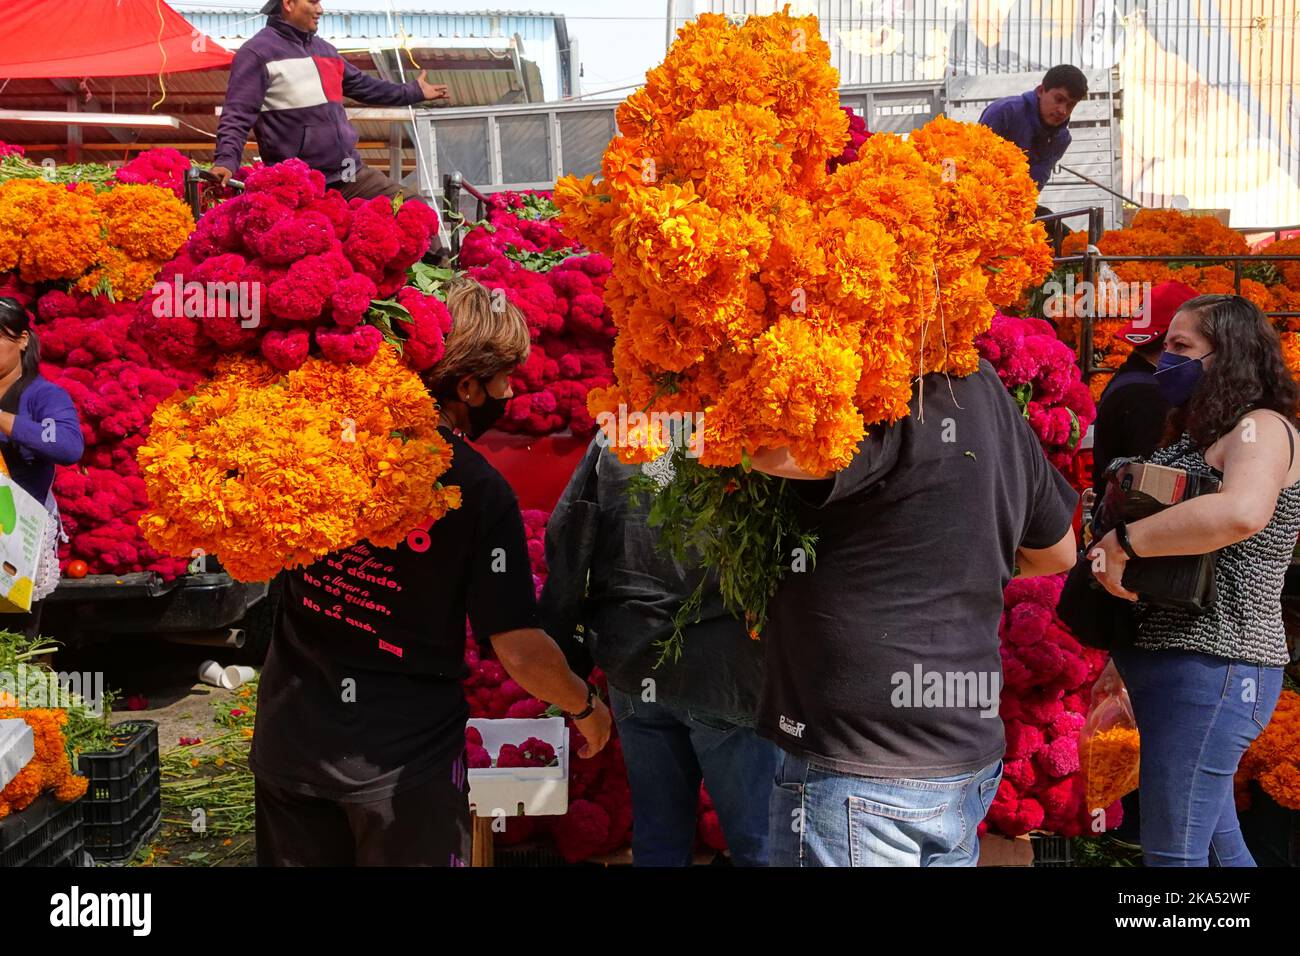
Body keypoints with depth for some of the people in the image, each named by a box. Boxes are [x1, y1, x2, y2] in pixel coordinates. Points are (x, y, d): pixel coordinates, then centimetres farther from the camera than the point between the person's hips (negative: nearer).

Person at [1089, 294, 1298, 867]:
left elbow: (1242, 512, -32)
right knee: (1217, 842, 17)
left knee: (1172, 853, -6)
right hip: (1170, 659, 9)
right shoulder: (1191, 436, 21)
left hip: (1212, 664, -9)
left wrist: (1121, 542, -23)